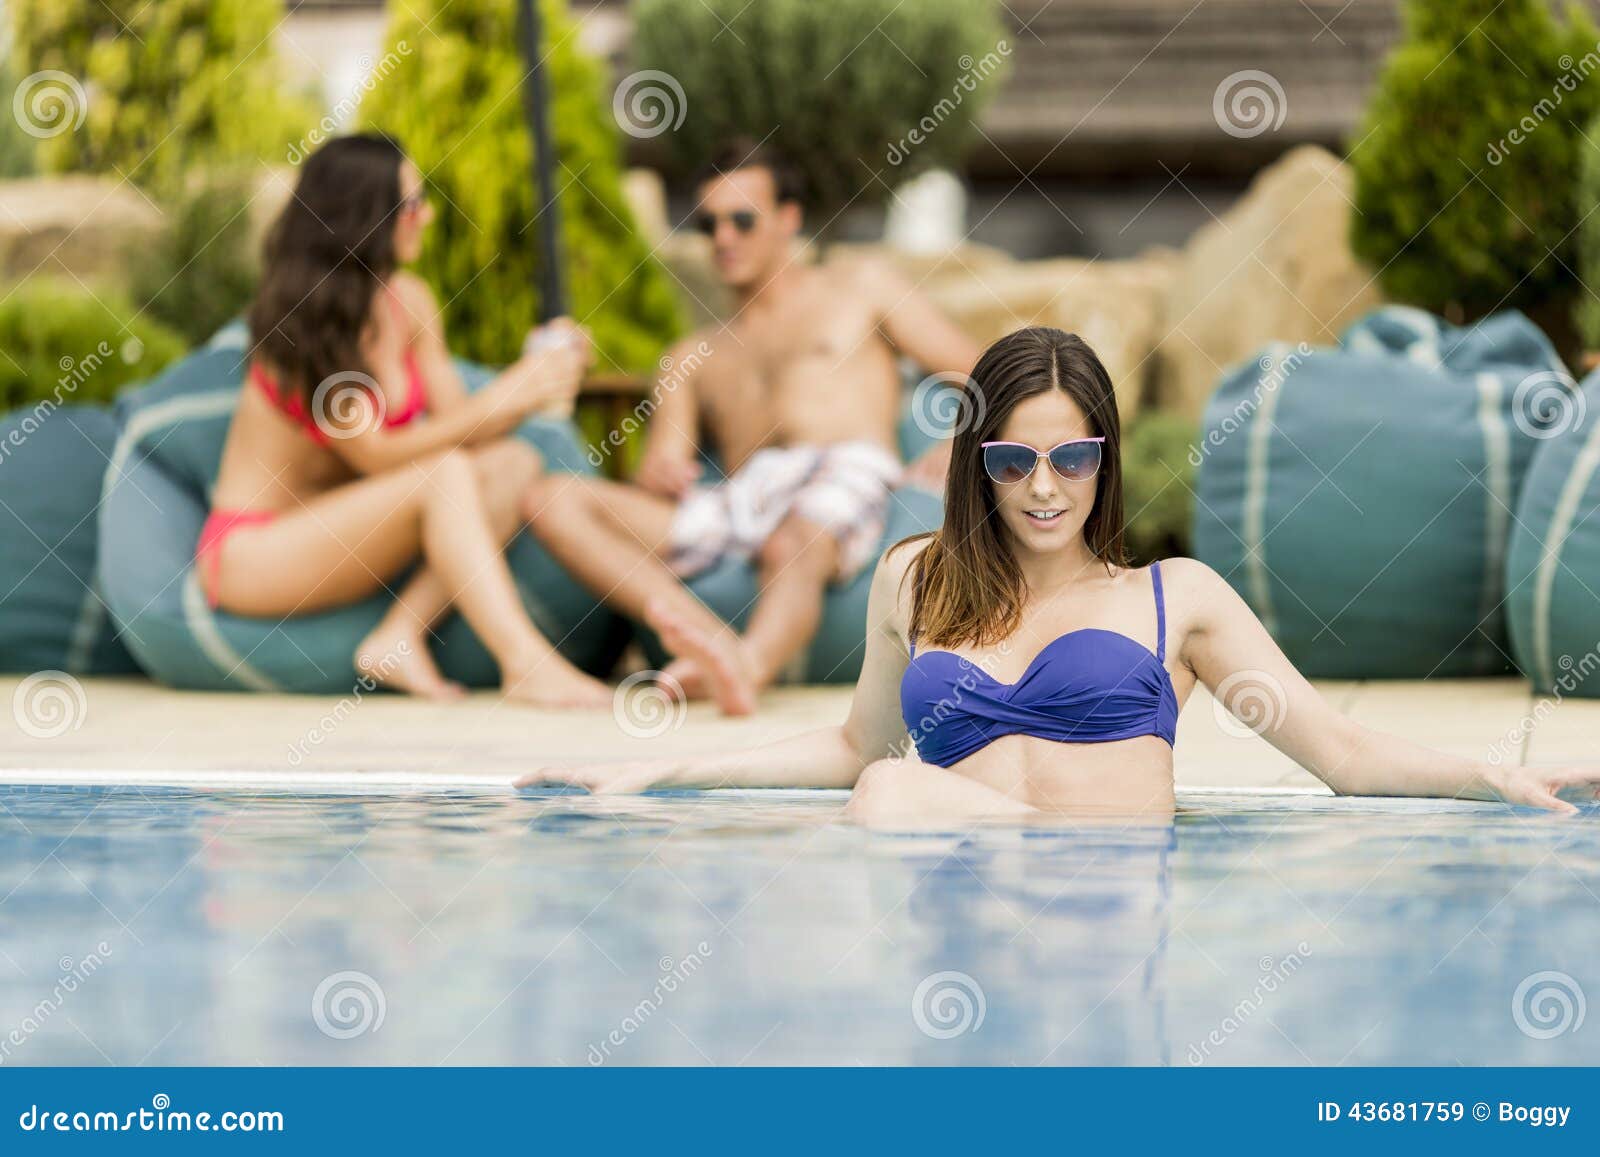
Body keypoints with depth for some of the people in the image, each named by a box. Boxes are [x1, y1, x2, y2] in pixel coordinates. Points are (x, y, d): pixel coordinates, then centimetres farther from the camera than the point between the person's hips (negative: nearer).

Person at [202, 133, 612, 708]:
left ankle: (400, 638, -26)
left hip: (332, 539, 8)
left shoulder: (408, 303, 5)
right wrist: (501, 400, -23)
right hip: (250, 553, -8)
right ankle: (525, 664, -40)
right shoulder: (303, 318, -17)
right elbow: (374, 453, -20)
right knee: (444, 473, -29)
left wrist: (535, 379, -15)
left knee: (513, 464, -11)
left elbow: (458, 426, 2)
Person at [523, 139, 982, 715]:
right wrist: (656, 474, -5)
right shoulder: (692, 359, 34)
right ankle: (712, 638, -45)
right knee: (552, 503, -20)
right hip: (739, 502, 4)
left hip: (844, 476, -4)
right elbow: (657, 482, 21)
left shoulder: (860, 289, 25)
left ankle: (748, 664, -73)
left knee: (791, 547, -41)